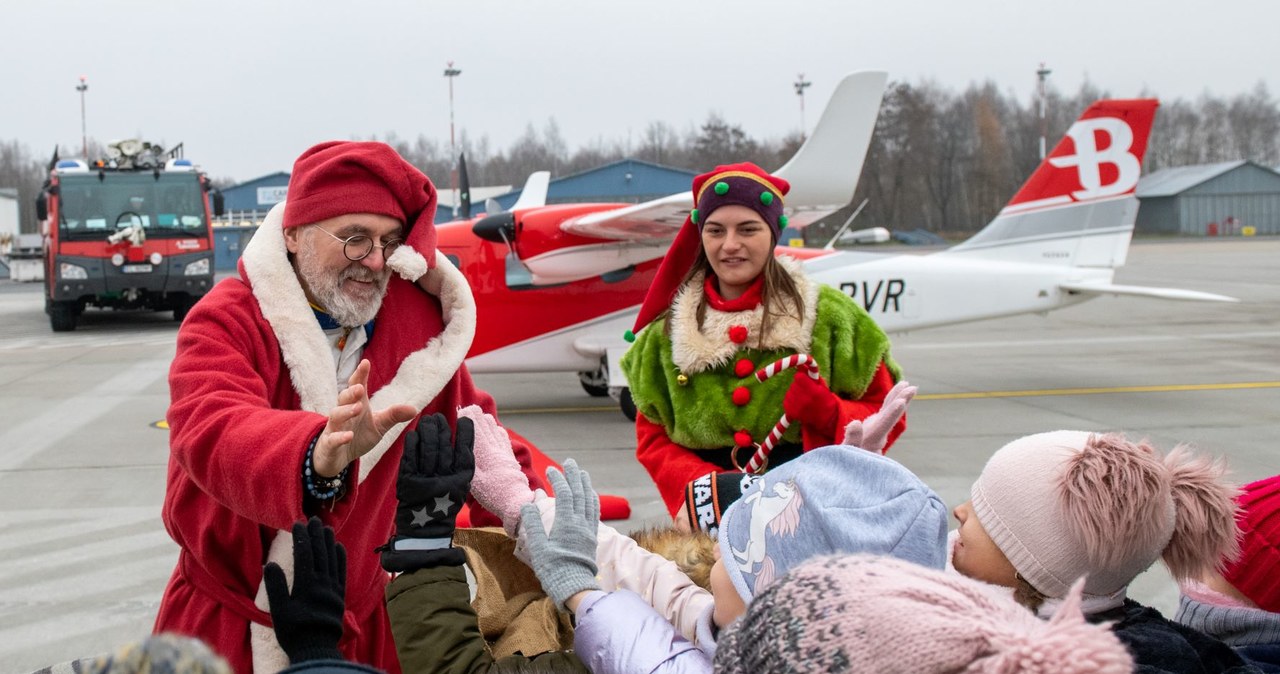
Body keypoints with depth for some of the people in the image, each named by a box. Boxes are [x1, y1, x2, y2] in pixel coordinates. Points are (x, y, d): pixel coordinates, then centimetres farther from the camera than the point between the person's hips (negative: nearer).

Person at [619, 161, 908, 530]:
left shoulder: (829, 315, 8)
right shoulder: (665, 335, 12)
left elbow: (885, 415, 11)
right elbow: (653, 438, 16)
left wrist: (828, 414, -11)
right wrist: (698, 486, -5)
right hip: (711, 527, 2)